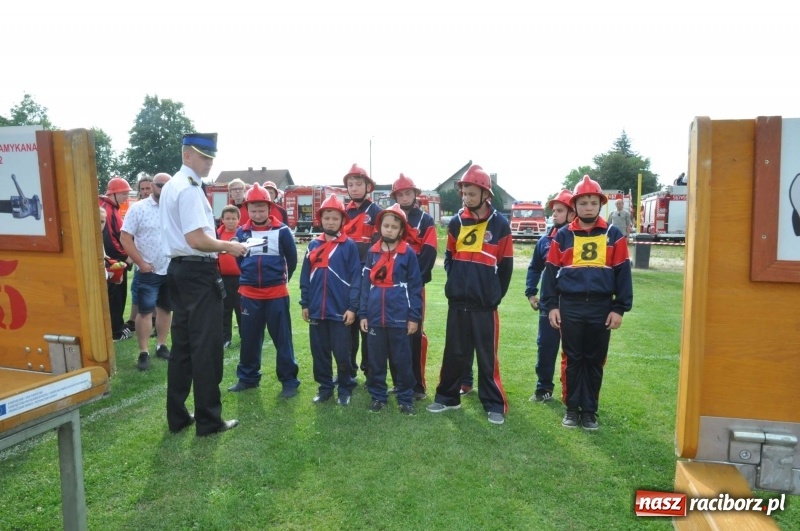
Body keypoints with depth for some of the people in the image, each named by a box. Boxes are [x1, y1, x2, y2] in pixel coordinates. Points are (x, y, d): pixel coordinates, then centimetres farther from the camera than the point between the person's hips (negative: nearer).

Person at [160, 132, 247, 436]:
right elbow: (196, 239, -24)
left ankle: (177, 417, 24)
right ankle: (209, 420, 9)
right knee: (206, 347, -1)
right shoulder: (190, 188, -15)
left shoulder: (171, 185, 16)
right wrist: (228, 246, -11)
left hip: (179, 268, 10)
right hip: (198, 271, -10)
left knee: (182, 345, 14)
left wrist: (218, 246, 15)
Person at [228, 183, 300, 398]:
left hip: (277, 293, -3)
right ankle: (248, 377, 26)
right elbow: (238, 258, 15)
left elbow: (292, 259, 4)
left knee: (282, 338, 1)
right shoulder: (242, 232, 2)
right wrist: (249, 276, 13)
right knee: (249, 338, 11)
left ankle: (289, 380, 9)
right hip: (249, 294, 3)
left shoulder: (282, 231, -6)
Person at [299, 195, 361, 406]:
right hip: (316, 309, 4)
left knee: (341, 353, 4)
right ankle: (325, 387, 27)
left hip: (340, 310, -4)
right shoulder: (313, 245, 7)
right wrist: (305, 303, 7)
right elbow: (305, 276, 11)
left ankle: (345, 388, 21)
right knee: (319, 351, 12)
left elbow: (355, 278, -6)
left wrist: (352, 307, -10)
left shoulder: (349, 246, -4)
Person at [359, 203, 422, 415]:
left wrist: (414, 317, -5)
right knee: (375, 360, 12)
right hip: (375, 317, 3)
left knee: (402, 360, 8)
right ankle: (377, 396, 27)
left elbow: (415, 287, -2)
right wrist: (363, 314, 3)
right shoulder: (372, 252, 5)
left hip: (400, 318, -3)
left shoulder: (408, 253, -3)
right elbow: (365, 284, 7)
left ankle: (405, 398, 22)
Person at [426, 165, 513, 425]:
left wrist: (495, 294, 3)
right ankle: (447, 397, 26)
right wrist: (455, 282, 5)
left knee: (487, 356, 5)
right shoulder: (456, 222, 5)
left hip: (484, 304, -3)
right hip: (457, 301, 3)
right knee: (454, 353, 12)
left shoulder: (500, 224, -4)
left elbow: (505, 266, 1)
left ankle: (494, 404, 17)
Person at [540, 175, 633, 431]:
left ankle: (590, 410, 22)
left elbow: (622, 272, 2)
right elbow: (551, 271, 3)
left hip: (601, 307, 0)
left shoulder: (614, 235, 3)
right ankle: (572, 409, 21)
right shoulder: (563, 236, 3)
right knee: (572, 360, 8)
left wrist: (619, 308, -2)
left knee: (595, 362, 9)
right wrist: (551, 305, -3)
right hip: (570, 307, 0)